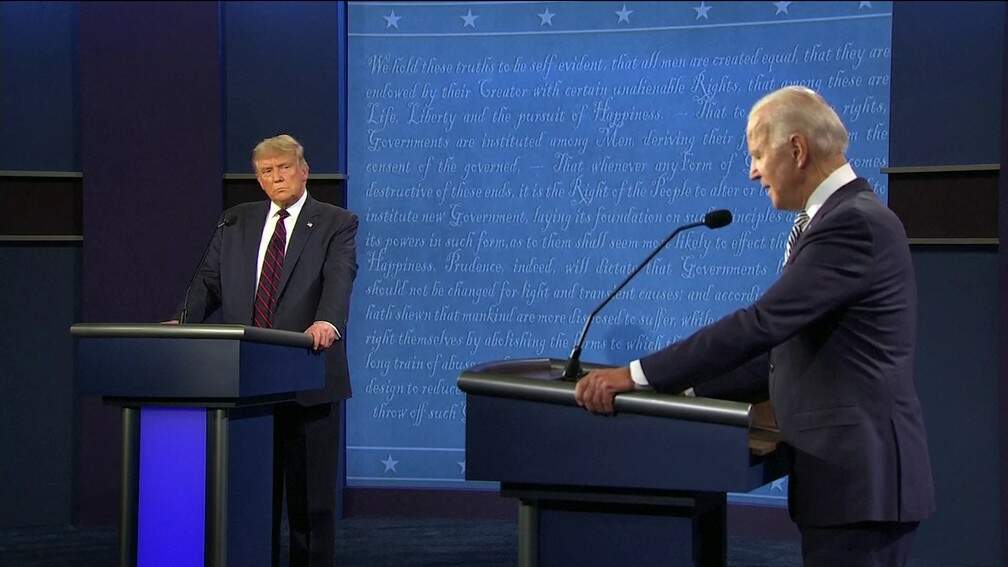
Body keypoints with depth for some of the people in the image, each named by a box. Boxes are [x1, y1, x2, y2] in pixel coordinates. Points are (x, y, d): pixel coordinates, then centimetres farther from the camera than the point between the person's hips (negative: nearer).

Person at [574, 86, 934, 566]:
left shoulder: (855, 223, -16)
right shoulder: (841, 218, 16)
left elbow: (761, 324, -22)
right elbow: (785, 353, 18)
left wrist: (638, 376, -20)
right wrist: (688, 391, 12)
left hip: (859, 478, -10)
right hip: (853, 473, 10)